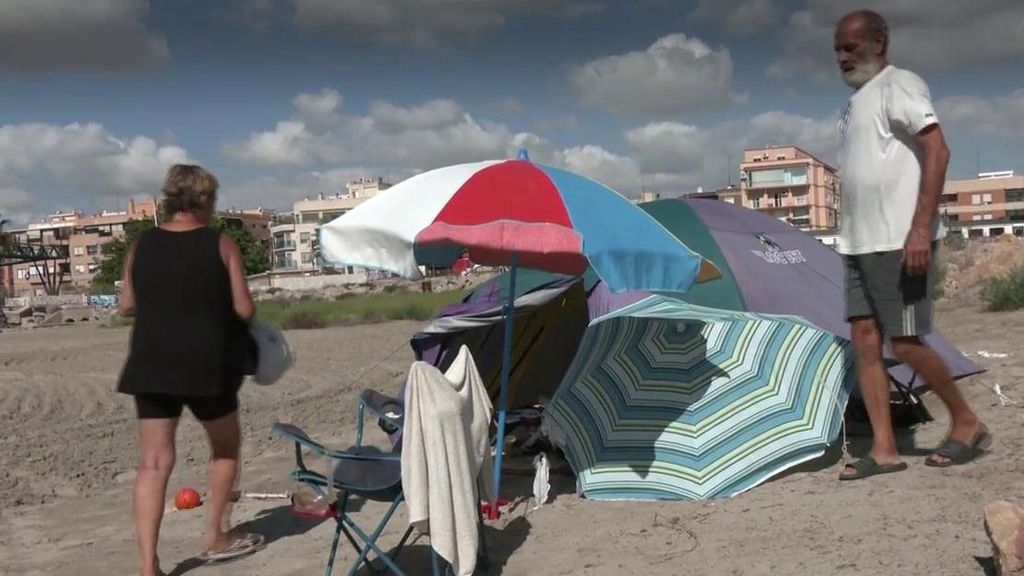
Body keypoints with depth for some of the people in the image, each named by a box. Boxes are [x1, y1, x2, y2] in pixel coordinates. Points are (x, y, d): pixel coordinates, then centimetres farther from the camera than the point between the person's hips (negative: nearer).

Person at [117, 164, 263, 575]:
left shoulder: (142, 245, 3)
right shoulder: (220, 245, -6)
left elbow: (127, 306, 7)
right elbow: (244, 309, -8)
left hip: (151, 364, 3)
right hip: (207, 363, -3)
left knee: (154, 461, 5)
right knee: (225, 446, 20)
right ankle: (216, 538, 27)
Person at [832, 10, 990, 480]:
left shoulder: (897, 85, -7)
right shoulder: (856, 101, 19)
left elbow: (937, 151, -18)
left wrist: (920, 228, -25)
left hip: (899, 242, -9)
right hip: (860, 243, 9)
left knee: (905, 343, -6)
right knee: (865, 340, 3)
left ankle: (967, 423, 15)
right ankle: (884, 449, 6)